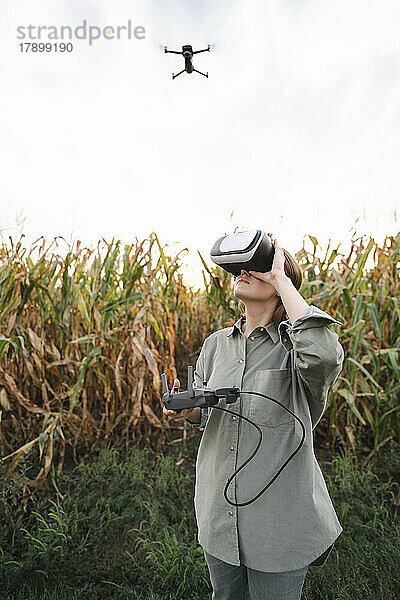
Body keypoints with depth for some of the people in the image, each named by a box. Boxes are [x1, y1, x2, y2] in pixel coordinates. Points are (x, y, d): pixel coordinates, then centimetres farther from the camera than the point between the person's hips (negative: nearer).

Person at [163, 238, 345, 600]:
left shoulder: (294, 344, -16)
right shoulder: (216, 344, 0)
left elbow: (325, 355, -41)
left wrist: (282, 279, -29)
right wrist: (186, 410, -12)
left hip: (280, 516, -4)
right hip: (219, 512, 5)